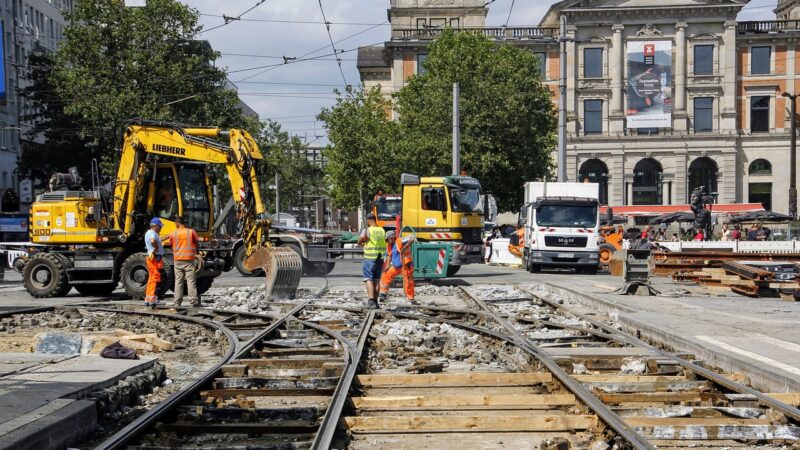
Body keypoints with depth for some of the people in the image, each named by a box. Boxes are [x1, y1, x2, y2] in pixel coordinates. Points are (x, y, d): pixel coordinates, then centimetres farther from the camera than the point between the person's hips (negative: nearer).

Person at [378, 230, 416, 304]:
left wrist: (405, 247, -33)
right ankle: (383, 293, 18)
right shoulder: (388, 245, 9)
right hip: (396, 266, 8)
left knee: (408, 282, -8)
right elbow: (389, 256, 20)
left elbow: (411, 238, -26)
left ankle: (410, 299, 1)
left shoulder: (400, 241, -15)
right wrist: (387, 265, 9)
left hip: (405, 265, -8)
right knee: (386, 275, 9)